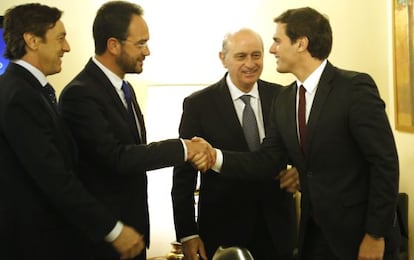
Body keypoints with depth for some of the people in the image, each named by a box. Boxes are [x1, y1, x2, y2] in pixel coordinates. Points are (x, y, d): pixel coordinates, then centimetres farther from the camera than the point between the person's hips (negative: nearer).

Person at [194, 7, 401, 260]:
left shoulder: (356, 87, -15)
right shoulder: (284, 101, 6)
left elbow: (385, 162, -16)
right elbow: (267, 160, 3)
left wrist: (375, 235, -16)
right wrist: (217, 157, -12)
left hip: (360, 233, -6)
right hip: (314, 232, 6)